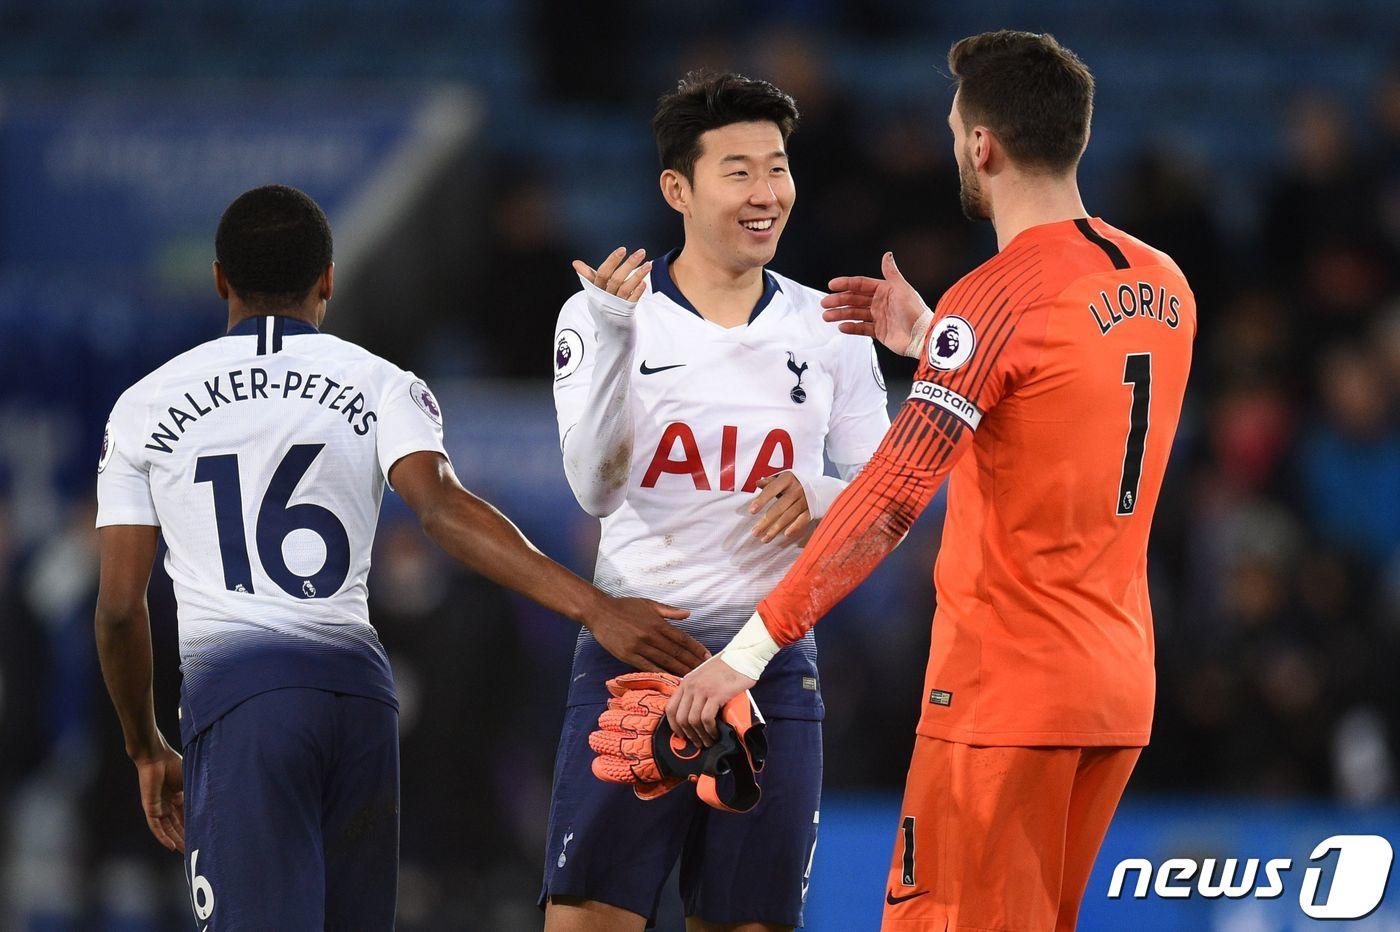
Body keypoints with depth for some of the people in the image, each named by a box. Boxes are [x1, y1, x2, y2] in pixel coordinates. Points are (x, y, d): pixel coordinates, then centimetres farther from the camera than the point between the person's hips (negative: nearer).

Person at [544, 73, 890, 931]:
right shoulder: (604, 315, -2)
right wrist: (613, 334, -26)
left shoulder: (827, 331, 8)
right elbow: (598, 490, -14)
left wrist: (823, 499, -11)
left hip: (773, 667, 3)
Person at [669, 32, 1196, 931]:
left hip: (1006, 689, -8)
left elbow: (892, 499, -21)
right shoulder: (1163, 285, 8)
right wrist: (931, 341, 25)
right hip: (1122, 688, 8)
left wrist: (746, 653, -21)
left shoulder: (998, 299, -15)